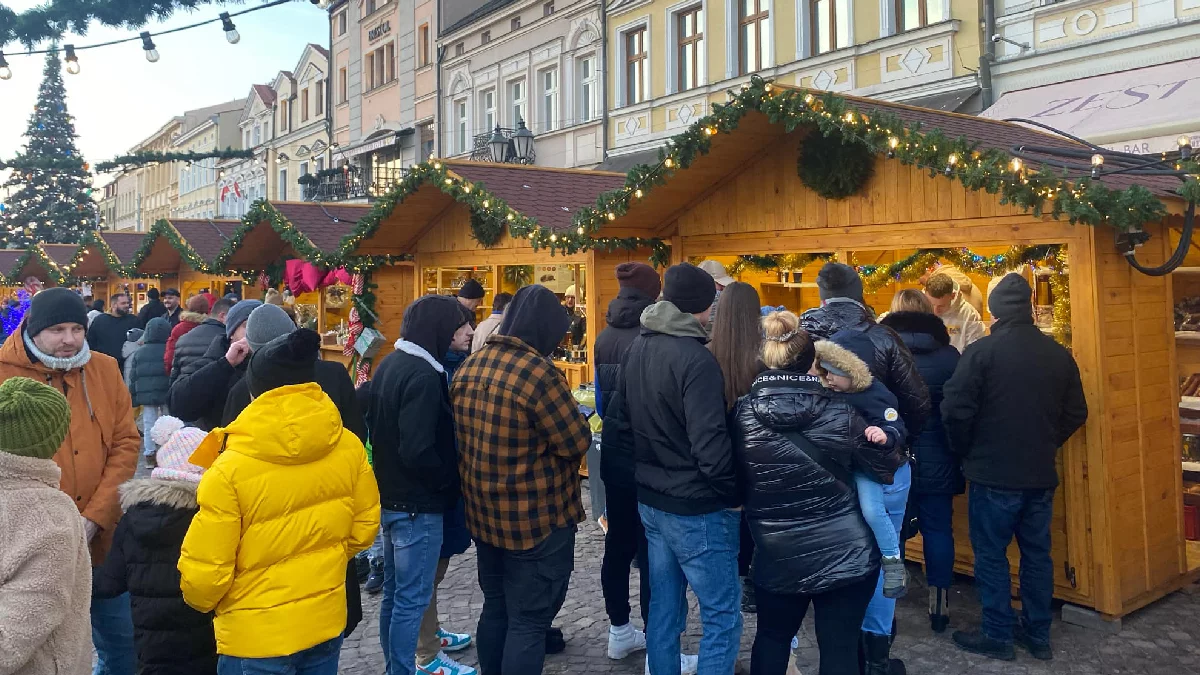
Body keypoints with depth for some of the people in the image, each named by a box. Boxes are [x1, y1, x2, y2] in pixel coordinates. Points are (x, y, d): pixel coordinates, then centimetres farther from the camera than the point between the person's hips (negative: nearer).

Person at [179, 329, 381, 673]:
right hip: (327, 620, 4)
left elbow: (204, 570, -15)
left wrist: (201, 600, 8)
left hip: (255, 636, -4)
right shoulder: (348, 447, -10)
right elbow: (363, 527, 3)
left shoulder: (230, 469, -22)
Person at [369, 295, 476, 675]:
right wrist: (449, 480, -12)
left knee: (394, 592, 19)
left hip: (389, 494, 10)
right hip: (416, 502, -10)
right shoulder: (423, 375, -22)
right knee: (412, 597, 2)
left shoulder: (390, 364, 7)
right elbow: (418, 452, -27)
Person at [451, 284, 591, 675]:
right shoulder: (537, 372, -22)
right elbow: (578, 441, -17)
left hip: (483, 512, 8)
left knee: (495, 609, 21)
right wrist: (551, 438, 3)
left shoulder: (468, 368, 3)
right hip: (537, 518, -8)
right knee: (528, 621, 4)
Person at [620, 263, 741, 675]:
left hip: (650, 499, 8)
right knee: (722, 616, 3)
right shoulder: (696, 359, -21)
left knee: (664, 604, 19)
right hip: (697, 508, -8)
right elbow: (710, 444, -25)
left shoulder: (637, 348, 5)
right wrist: (734, 496, -11)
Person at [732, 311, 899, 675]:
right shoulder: (838, 411, -11)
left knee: (772, 636, 24)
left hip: (777, 556, 1)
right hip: (845, 554, -1)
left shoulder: (743, 413, -8)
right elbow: (881, 457, 3)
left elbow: (735, 477, 5)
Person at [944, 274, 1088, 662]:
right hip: (1041, 474, 5)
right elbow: (1076, 414, 10)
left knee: (991, 555, 7)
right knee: (1037, 554, 16)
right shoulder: (1059, 354, 2)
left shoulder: (982, 351, -14)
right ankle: (1038, 636, 26)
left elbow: (955, 410, -16)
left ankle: (997, 637, 16)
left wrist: (966, 452, 2)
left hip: (994, 474, -5)